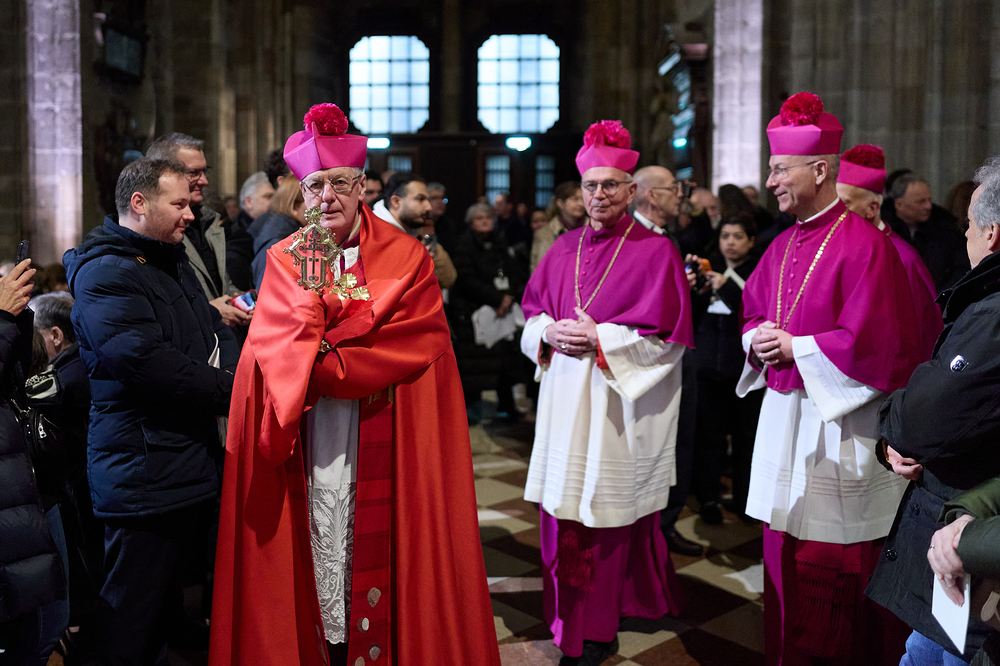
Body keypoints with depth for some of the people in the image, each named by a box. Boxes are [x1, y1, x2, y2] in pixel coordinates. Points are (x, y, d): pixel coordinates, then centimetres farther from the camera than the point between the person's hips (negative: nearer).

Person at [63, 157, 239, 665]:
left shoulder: (172, 262, 18)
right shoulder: (103, 273, -14)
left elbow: (216, 331, 17)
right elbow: (146, 362, -25)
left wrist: (238, 374, -4)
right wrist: (230, 390, -19)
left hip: (190, 464, 10)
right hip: (144, 475, -9)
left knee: (168, 603, 20)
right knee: (134, 612, 2)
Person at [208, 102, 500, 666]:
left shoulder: (407, 258, 1)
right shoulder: (287, 259, 8)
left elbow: (418, 346, -10)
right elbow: (274, 347, -4)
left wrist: (322, 364, -11)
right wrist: (312, 286, -18)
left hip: (383, 439, -1)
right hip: (307, 439, 2)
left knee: (372, 542, 1)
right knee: (316, 535, 4)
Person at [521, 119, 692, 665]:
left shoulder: (655, 251, -5)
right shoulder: (565, 248, 11)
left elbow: (667, 335, -9)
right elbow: (532, 311, 16)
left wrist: (600, 339, -16)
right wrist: (549, 333, -6)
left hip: (619, 403, -5)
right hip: (565, 400, 5)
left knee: (607, 513, 2)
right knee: (564, 510, 10)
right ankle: (572, 616, 27)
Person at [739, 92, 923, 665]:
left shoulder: (864, 245, -15)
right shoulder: (783, 246, 11)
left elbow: (868, 343, -20)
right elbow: (753, 314, 21)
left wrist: (793, 347, -13)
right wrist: (757, 340, 0)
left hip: (837, 424, -8)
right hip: (784, 417, 8)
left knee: (834, 572, 3)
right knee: (787, 560, 16)